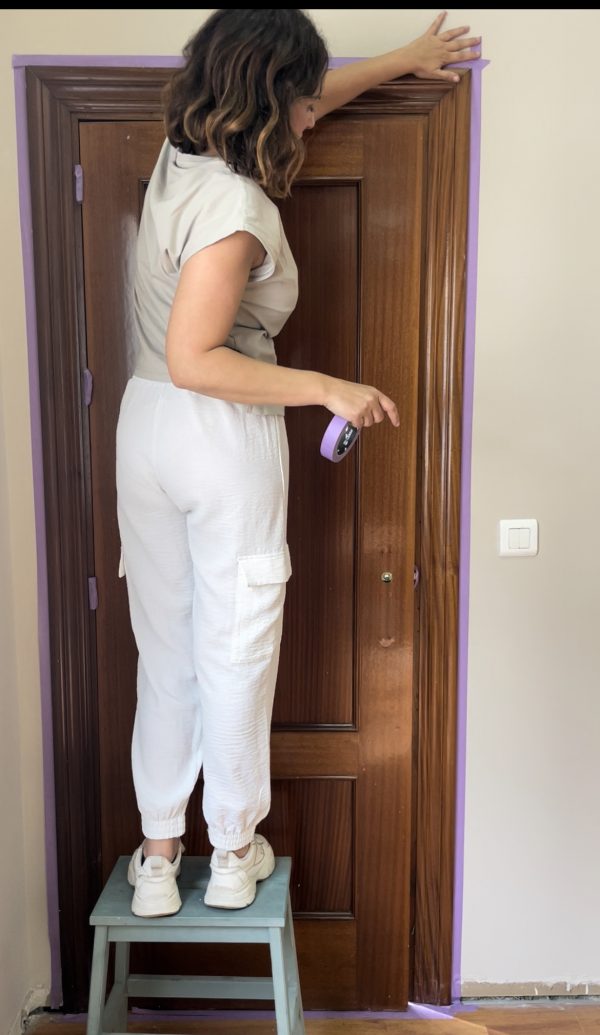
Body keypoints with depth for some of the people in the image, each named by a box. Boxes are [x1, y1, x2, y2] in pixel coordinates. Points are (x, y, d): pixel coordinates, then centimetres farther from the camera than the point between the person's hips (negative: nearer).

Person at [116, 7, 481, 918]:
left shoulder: (181, 154, 9)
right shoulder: (236, 205, -18)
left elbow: (305, 100, 24)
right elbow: (193, 360, -24)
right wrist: (326, 389, -21)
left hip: (147, 426, 8)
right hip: (226, 439, -8)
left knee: (164, 651, 14)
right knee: (235, 654, 8)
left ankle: (158, 853, 26)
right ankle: (235, 852, 27)